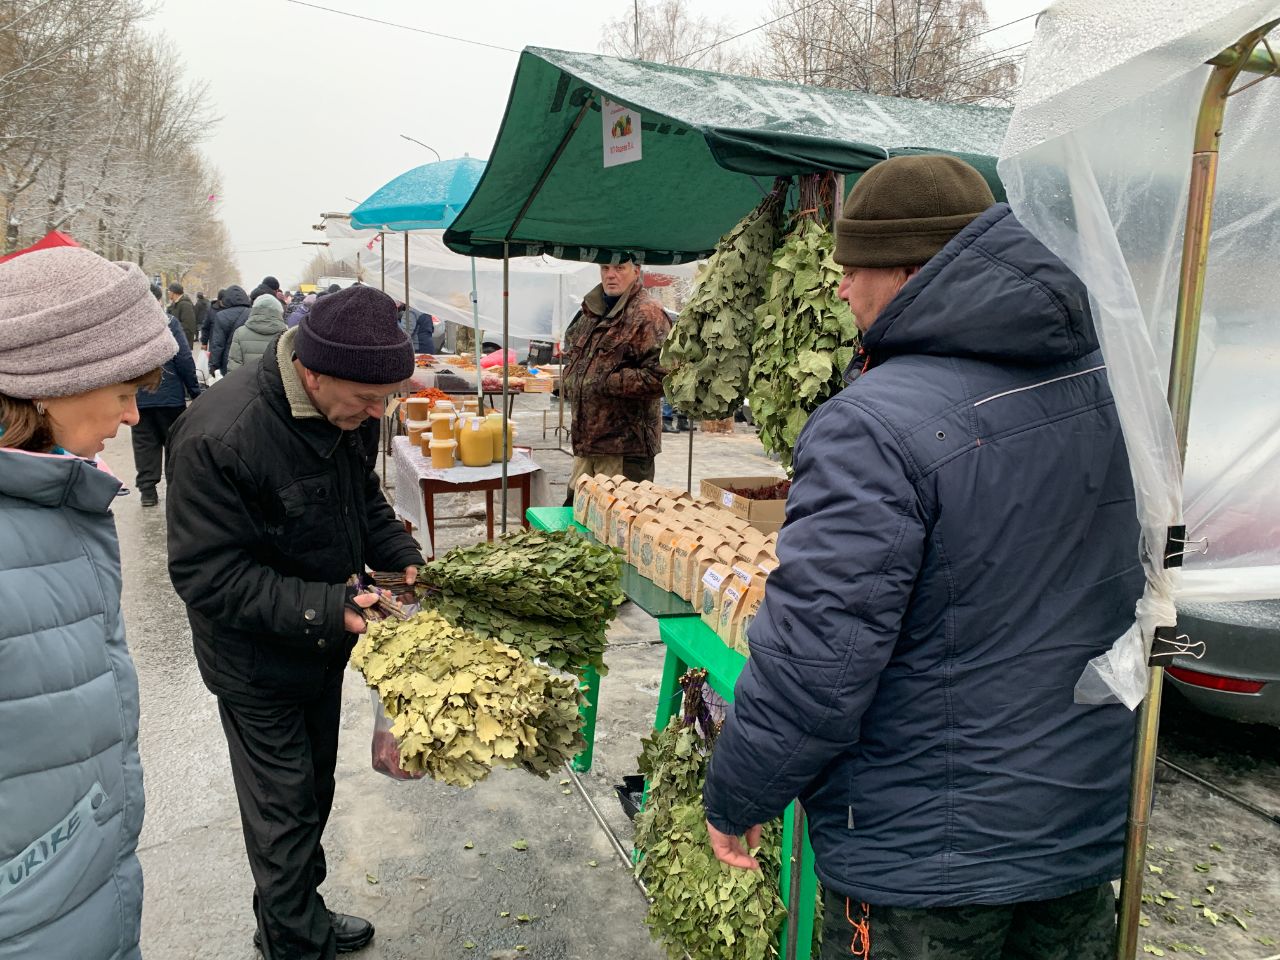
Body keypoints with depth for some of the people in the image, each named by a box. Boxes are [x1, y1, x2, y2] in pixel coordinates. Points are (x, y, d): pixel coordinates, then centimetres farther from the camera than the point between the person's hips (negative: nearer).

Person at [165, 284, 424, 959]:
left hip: (322, 647, 8)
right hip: (258, 663, -7)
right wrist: (320, 608, -34)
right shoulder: (219, 438, -31)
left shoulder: (339, 414, -6)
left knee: (314, 791, 23)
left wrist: (403, 558, -5)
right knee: (284, 809, 8)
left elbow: (364, 499, 11)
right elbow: (205, 574, -28)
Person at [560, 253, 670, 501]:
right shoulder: (591, 311, 15)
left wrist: (608, 383, -19)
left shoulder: (648, 314, -12)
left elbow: (660, 375, -22)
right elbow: (572, 353, 32)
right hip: (585, 442, 9)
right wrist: (569, 378, 11)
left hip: (625, 447, -8)